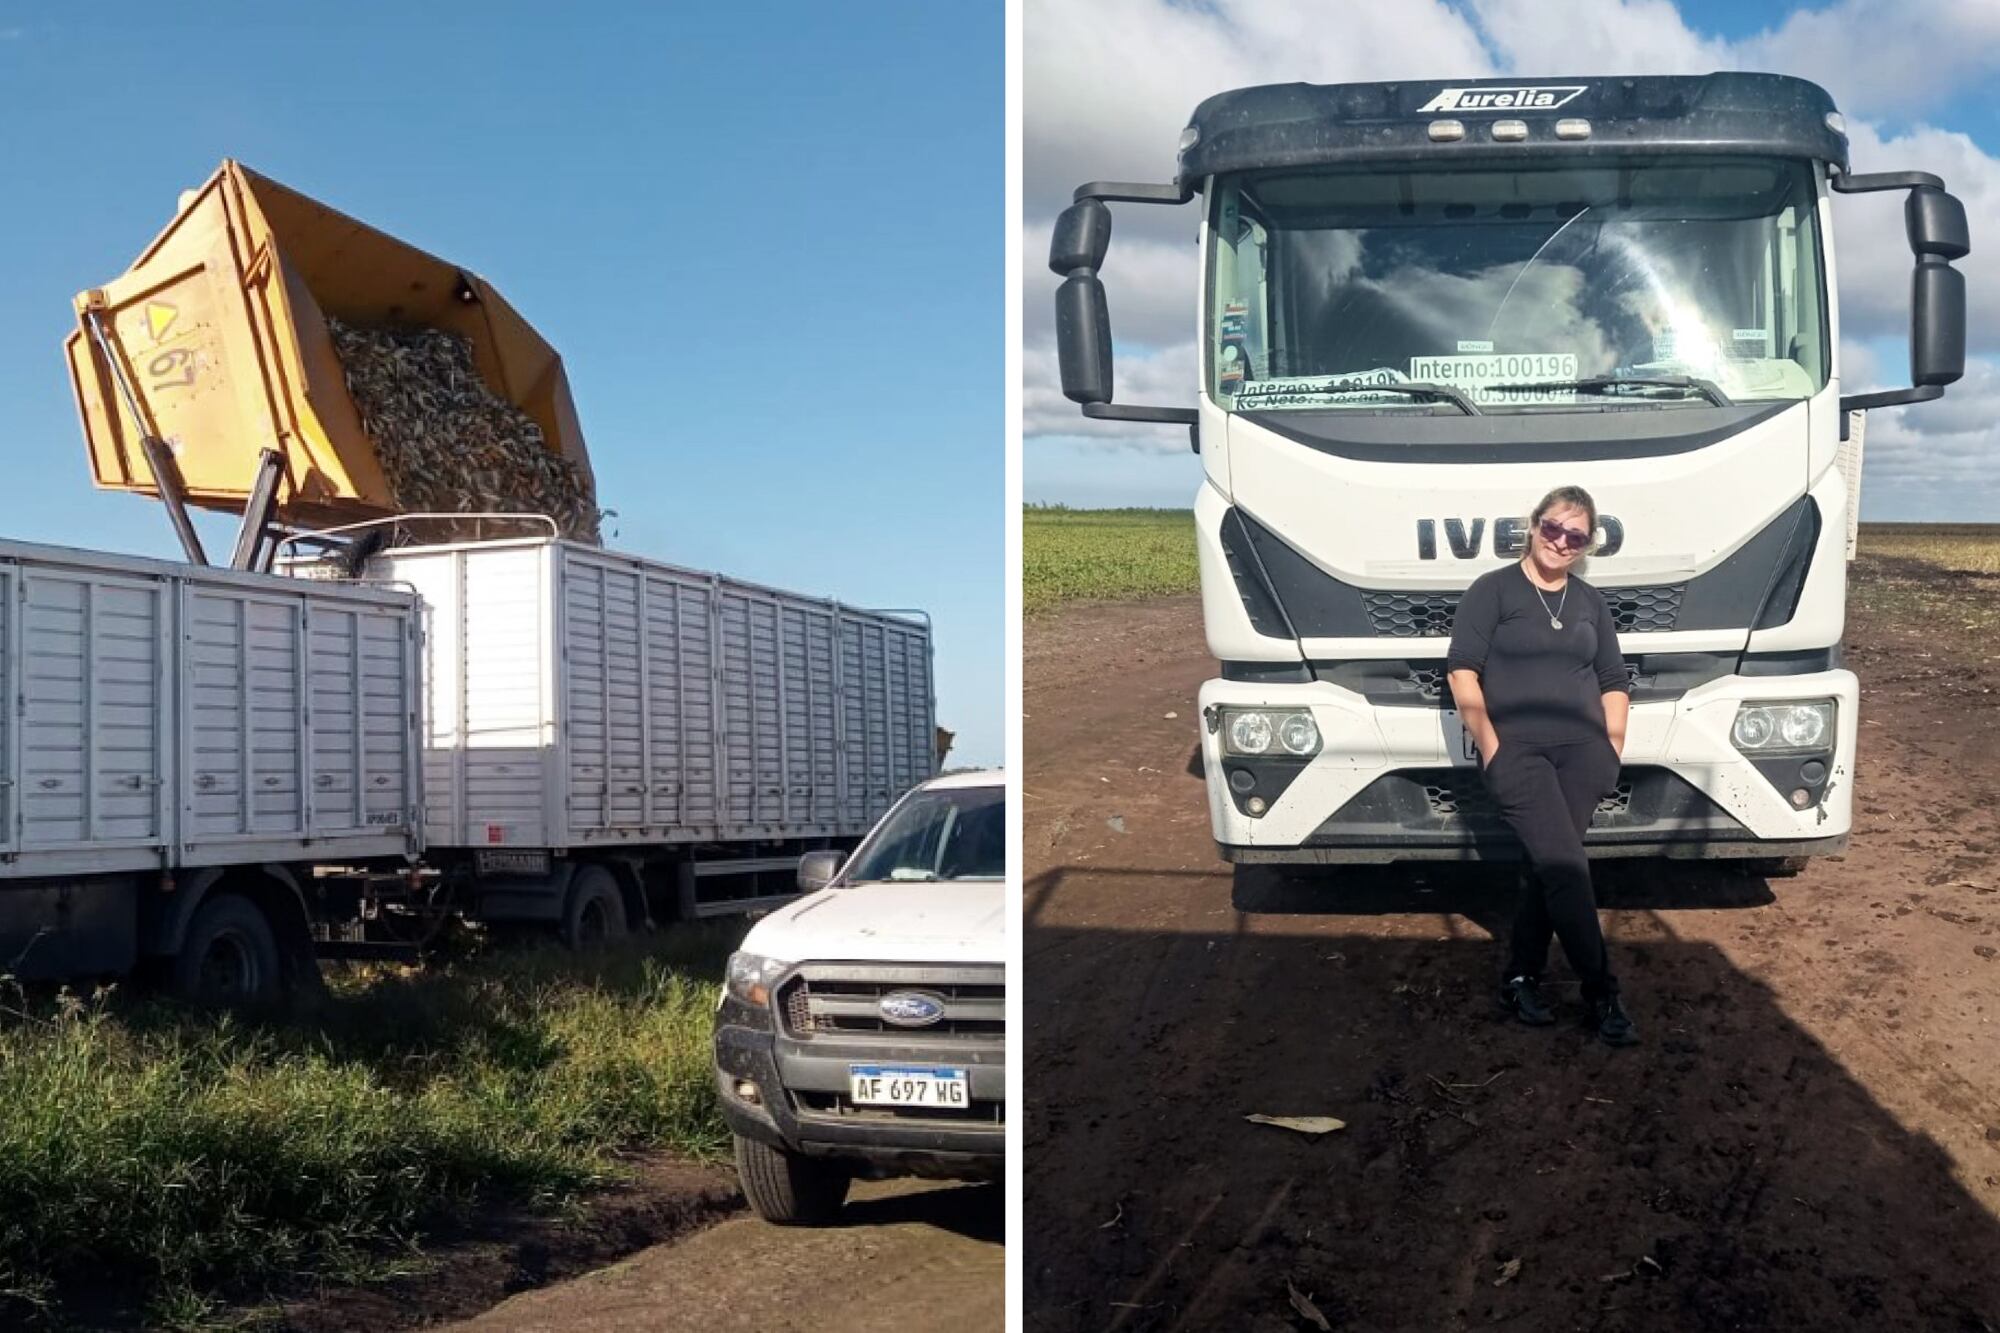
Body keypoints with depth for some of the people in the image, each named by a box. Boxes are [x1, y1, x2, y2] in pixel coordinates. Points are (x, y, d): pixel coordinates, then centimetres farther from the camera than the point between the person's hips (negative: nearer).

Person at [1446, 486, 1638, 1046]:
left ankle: (1522, 979, 12)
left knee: (1550, 868, 0)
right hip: (1517, 751, -4)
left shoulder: (1591, 602, 19)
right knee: (1567, 866, -13)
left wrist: (1612, 746, 6)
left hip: (1583, 752, 5)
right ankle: (1601, 993, -7)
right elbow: (1462, 669, -3)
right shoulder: (1492, 590, 3)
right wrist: (1490, 745, -10)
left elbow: (1613, 681, 19)